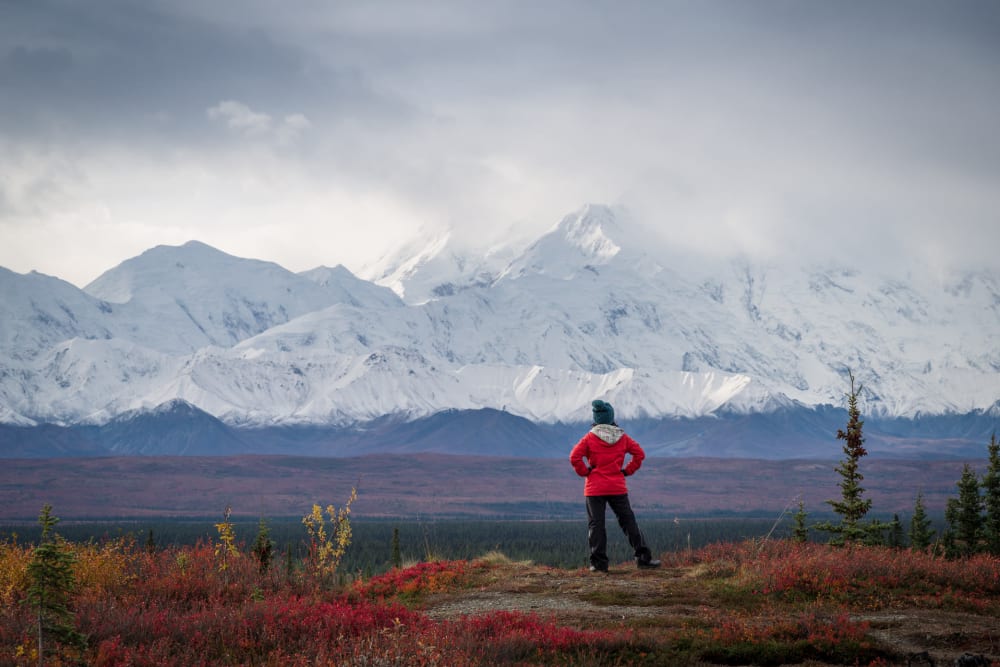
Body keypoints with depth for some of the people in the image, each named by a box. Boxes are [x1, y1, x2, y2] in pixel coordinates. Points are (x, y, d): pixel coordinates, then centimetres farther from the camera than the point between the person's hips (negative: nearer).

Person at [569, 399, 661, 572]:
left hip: (595, 488, -2)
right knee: (628, 521, 9)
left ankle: (599, 562, -4)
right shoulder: (622, 437, 4)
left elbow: (575, 457, -13)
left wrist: (585, 472, 0)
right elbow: (639, 454, 6)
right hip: (618, 487, 2)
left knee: (596, 524, 1)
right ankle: (643, 557, 7)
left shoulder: (590, 438, -5)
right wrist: (627, 471, 9)